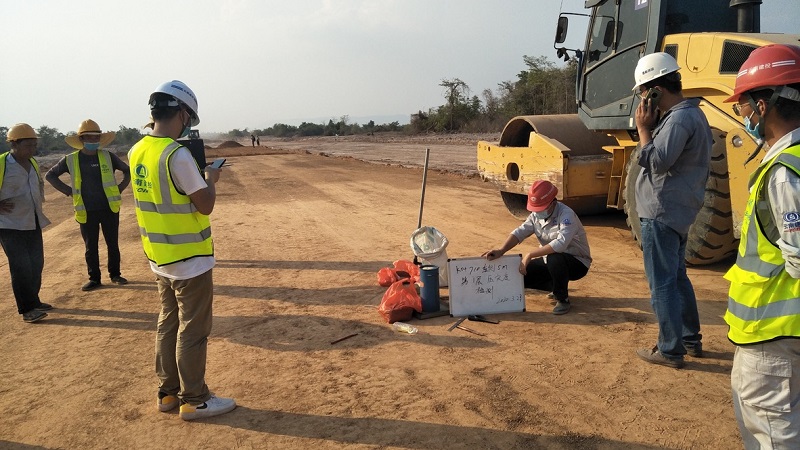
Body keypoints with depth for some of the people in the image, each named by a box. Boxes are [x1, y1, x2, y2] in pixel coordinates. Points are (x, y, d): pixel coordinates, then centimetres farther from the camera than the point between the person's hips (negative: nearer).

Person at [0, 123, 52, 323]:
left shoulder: (33, 163, 9)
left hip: (33, 223, 7)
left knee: (36, 264, 12)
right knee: (21, 267, -8)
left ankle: (33, 301, 26)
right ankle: (27, 309, -2)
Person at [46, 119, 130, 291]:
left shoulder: (108, 156, 0)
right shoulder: (71, 159, -1)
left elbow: (127, 170, 12)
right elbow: (50, 175, 9)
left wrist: (120, 188, 2)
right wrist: (68, 191, 0)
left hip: (109, 208, 0)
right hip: (86, 211, 0)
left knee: (113, 244, 9)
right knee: (90, 247, 8)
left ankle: (115, 274, 23)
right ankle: (94, 278, 19)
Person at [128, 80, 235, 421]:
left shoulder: (137, 152, 4)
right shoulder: (177, 154, -22)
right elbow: (205, 204, -18)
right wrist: (210, 179, 0)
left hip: (159, 258, 8)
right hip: (190, 259, -8)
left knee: (168, 323, 18)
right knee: (192, 330, 3)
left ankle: (168, 392, 29)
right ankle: (194, 400, 15)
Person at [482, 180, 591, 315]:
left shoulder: (566, 215, -27)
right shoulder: (536, 215, -4)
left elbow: (561, 243, -41)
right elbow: (520, 232, -14)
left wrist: (530, 255, -40)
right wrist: (501, 251, -32)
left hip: (577, 263, -7)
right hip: (550, 260, 7)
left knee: (554, 259, -39)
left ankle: (563, 299, -14)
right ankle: (556, 287, 15)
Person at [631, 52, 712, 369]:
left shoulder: (679, 119, -19)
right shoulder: (690, 114, 14)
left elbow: (656, 162, -24)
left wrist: (643, 128, -15)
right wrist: (651, 126, 4)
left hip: (662, 213, -11)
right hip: (676, 211, 11)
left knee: (662, 284, -2)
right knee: (677, 277, 20)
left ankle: (670, 351, 7)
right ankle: (691, 340, 31)